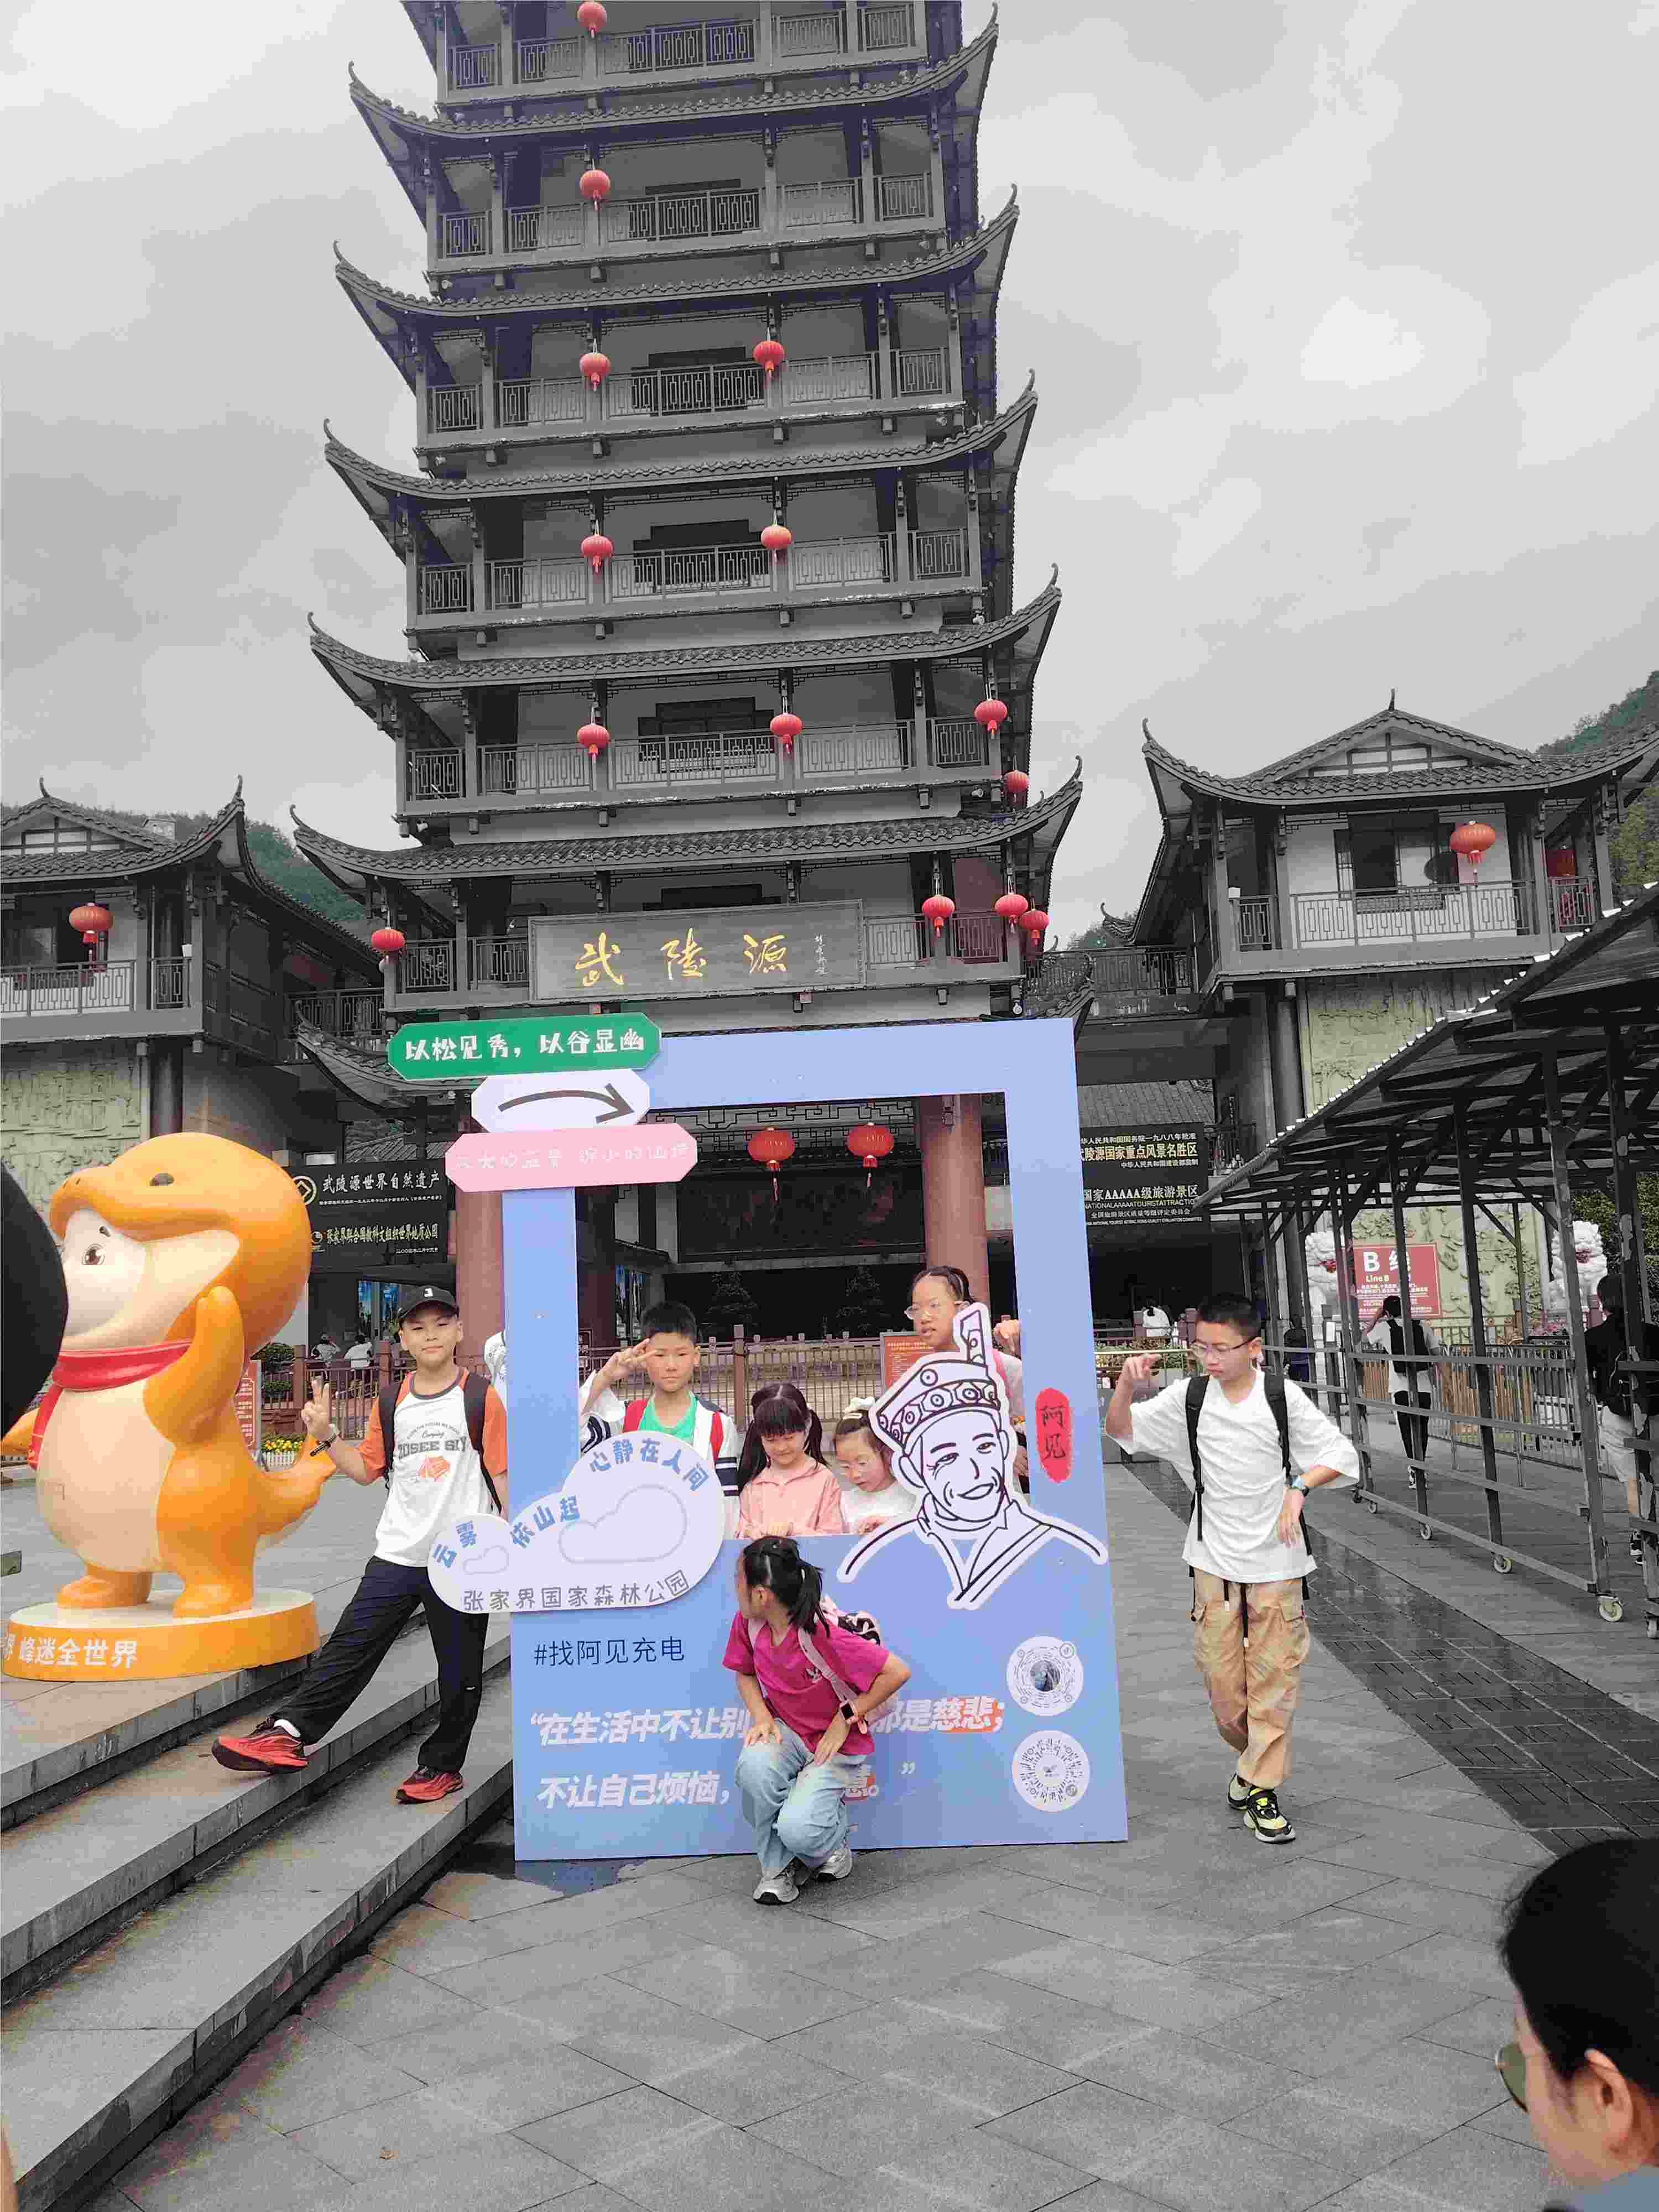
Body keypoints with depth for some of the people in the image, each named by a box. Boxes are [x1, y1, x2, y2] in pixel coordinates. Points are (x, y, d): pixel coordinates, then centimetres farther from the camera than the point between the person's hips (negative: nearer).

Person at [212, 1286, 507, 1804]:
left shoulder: (481, 1398, -5)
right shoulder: (391, 1401, 7)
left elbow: (502, 1473, -3)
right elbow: (367, 1468, 13)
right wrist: (326, 1436, -1)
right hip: (397, 1553, 3)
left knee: (459, 1670, 6)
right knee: (349, 1646, -2)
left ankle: (442, 1765, 20)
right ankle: (288, 1733, 5)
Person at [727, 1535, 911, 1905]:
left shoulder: (823, 1637, -30)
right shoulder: (748, 1623, -10)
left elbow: (898, 1672, -25)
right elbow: (745, 1673, 11)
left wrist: (845, 1718, -17)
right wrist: (761, 1717, -9)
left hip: (834, 1745, -5)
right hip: (786, 1732, 5)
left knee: (797, 1829, -28)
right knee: (753, 1764, -32)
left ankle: (830, 1840, 12)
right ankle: (777, 1868, -7)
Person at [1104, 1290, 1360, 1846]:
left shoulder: (1283, 1398, -7)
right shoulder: (1188, 1397, -3)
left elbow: (1341, 1454, -3)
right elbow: (1120, 1428, -1)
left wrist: (1298, 1488, -18)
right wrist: (1127, 1382, -20)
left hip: (1275, 1559, -1)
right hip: (1215, 1557, 2)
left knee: (1275, 1675, 1)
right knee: (1221, 1678, 7)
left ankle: (1260, 1787, 14)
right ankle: (1256, 1758, 33)